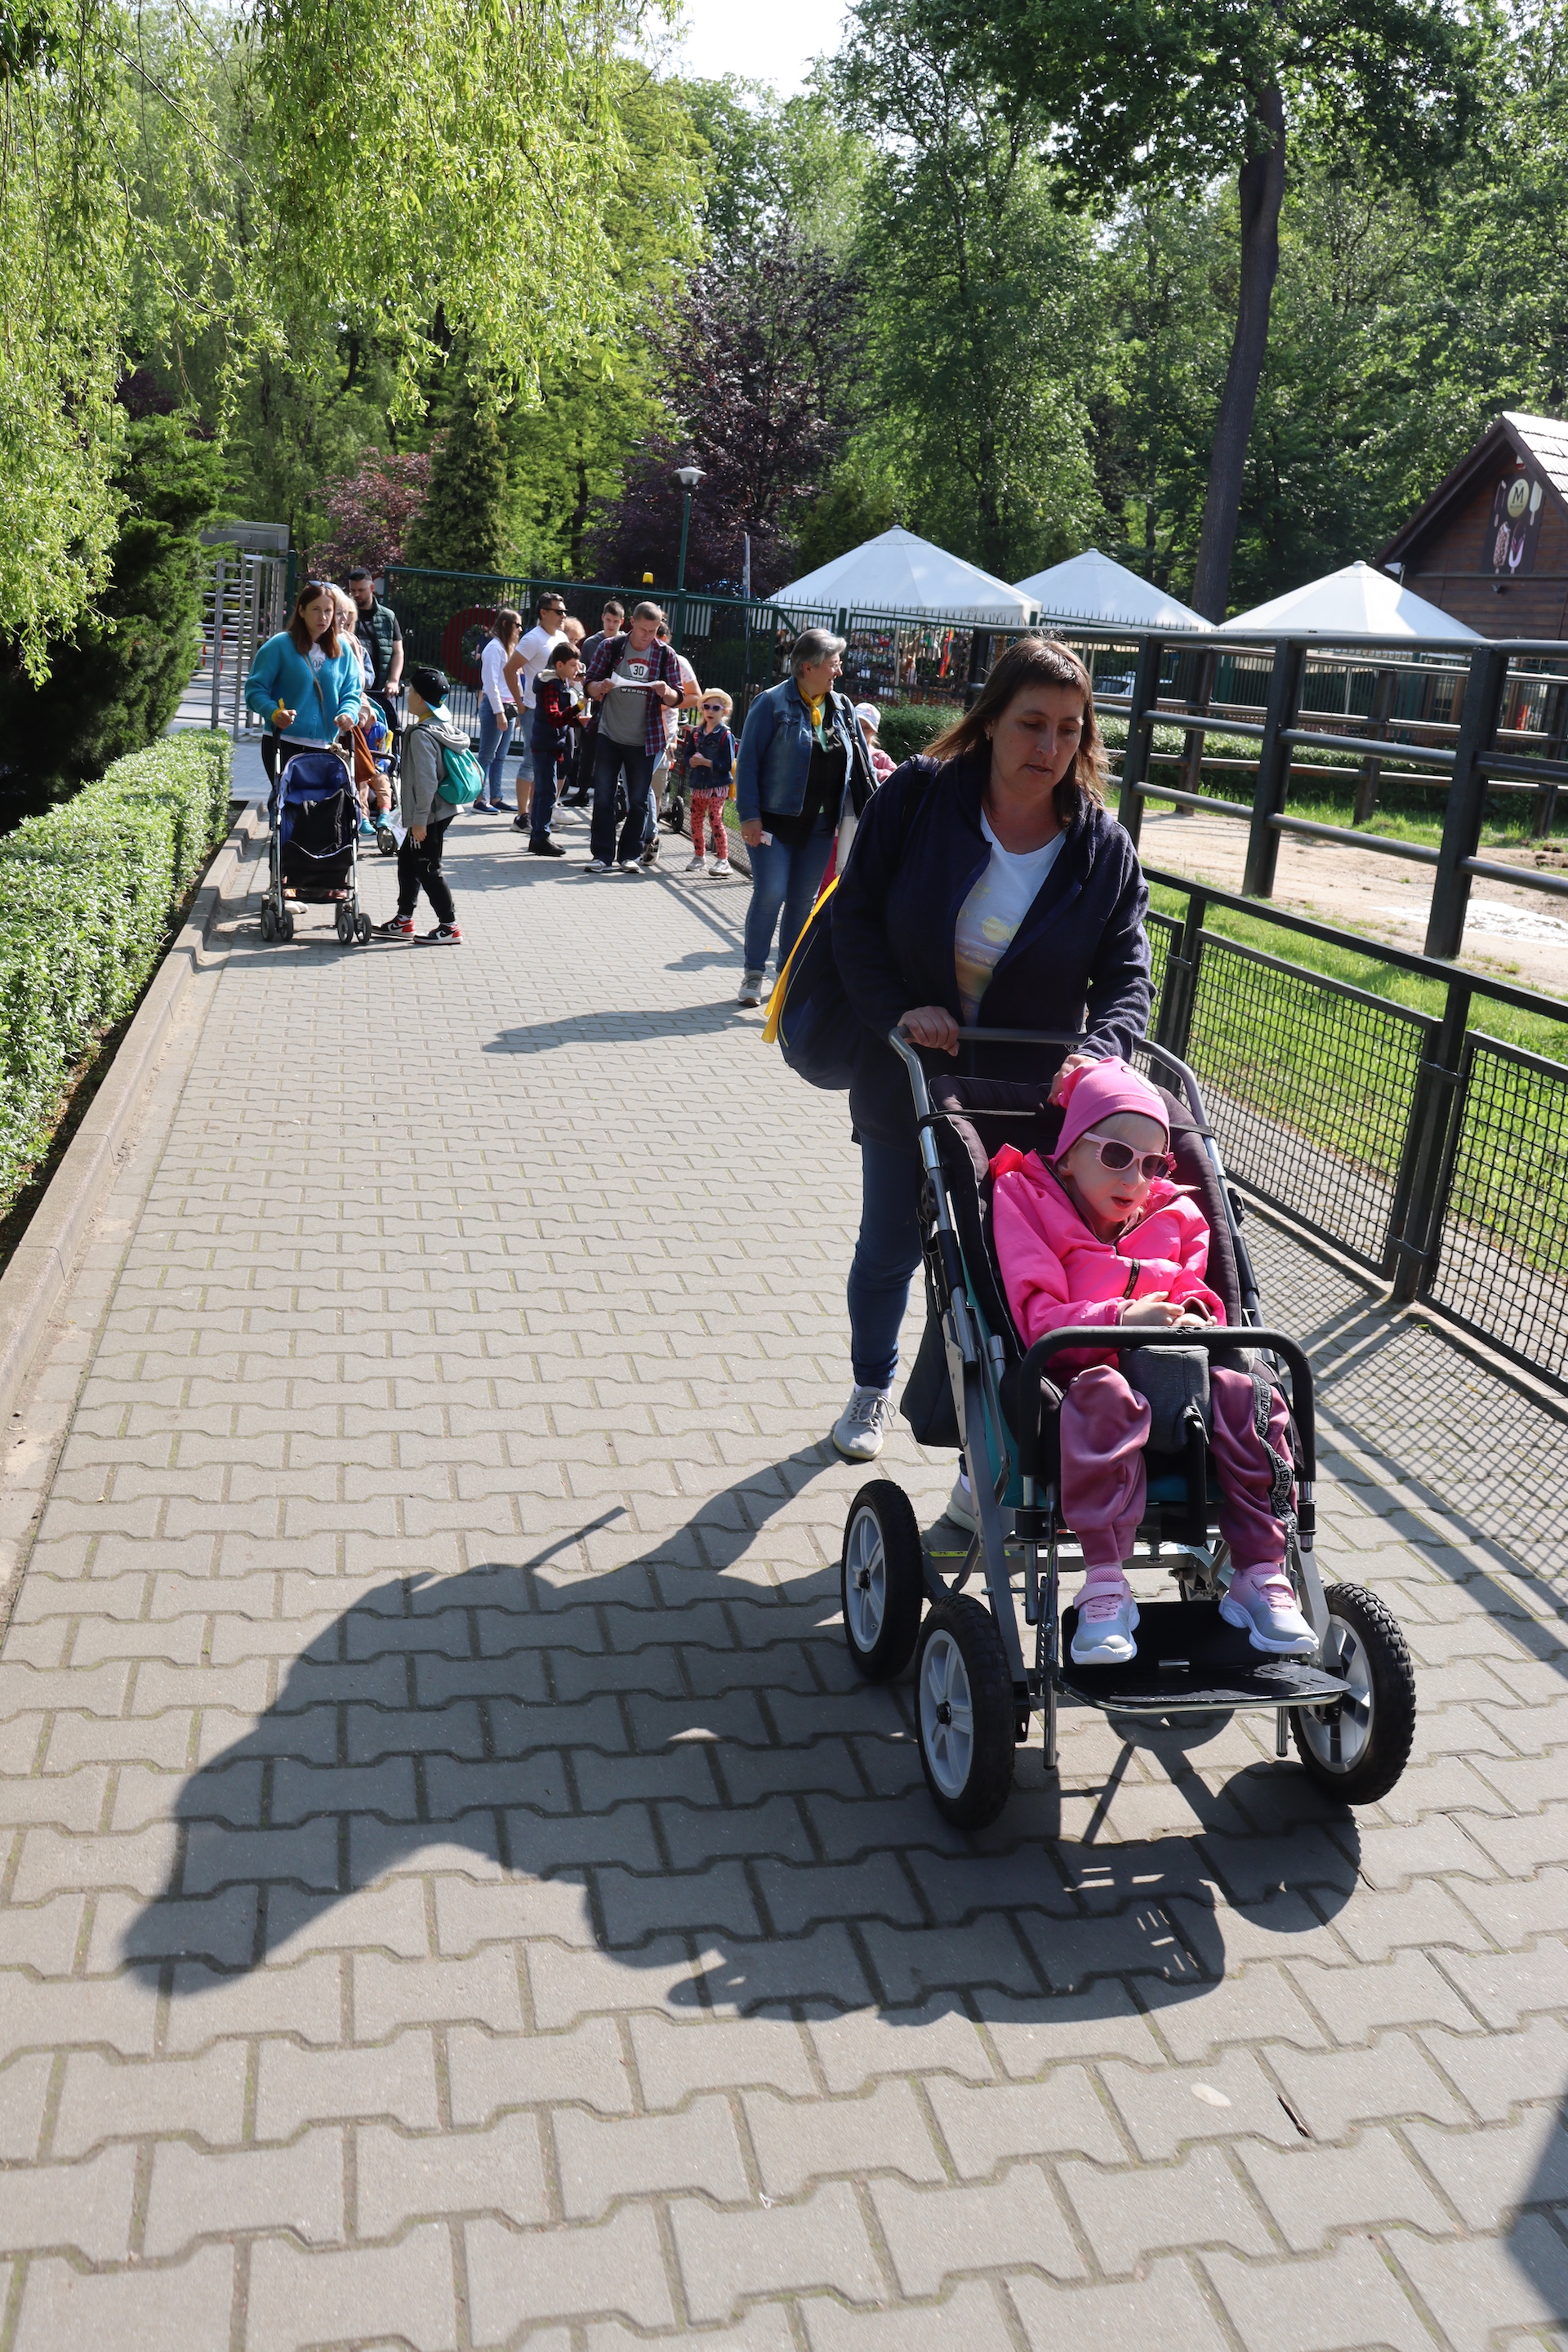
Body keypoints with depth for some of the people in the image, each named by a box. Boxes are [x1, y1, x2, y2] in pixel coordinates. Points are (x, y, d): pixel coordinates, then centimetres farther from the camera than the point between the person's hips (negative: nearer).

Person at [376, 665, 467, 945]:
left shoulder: (421, 734, -20)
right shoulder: (445, 727, 10)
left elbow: (426, 781, -24)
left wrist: (419, 820, -20)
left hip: (430, 814, -10)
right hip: (442, 809, 10)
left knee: (428, 869, -2)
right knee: (407, 859, 18)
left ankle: (449, 926, 3)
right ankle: (403, 920, 25)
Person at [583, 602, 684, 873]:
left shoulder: (665, 655, 2)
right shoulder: (610, 647, 0)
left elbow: (676, 700, 4)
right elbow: (590, 685, 4)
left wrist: (666, 692, -19)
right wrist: (601, 686, -19)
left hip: (644, 740, 0)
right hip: (609, 736, 0)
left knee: (638, 802, 6)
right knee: (603, 798, 0)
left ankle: (630, 855, 16)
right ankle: (602, 854, 6)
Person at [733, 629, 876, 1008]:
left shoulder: (842, 708, 9)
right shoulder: (773, 703, -7)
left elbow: (861, 765, 13)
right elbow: (748, 761, -9)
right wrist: (749, 816, -15)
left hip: (820, 825, 5)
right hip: (776, 821, -5)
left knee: (803, 900, 8)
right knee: (770, 894, -10)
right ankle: (753, 973, 4)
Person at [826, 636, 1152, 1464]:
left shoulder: (1104, 848, -7)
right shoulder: (916, 795, -11)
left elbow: (1126, 975, -7)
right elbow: (855, 916, -6)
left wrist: (1100, 1051, -28)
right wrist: (898, 1009, -20)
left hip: (1027, 1103, 0)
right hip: (905, 1079, 1)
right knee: (888, 1251, 16)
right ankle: (871, 1389, 44)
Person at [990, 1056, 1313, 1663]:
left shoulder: (1174, 1215, 20)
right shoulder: (1025, 1201, 4)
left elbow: (1197, 1295, 19)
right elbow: (1038, 1321, -8)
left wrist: (1195, 1319, -8)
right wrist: (1120, 1321, -24)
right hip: (1081, 1369, -4)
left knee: (1247, 1398, -24)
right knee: (1104, 1399, -39)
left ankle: (1260, 1573, -16)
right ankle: (1104, 1583, -38)